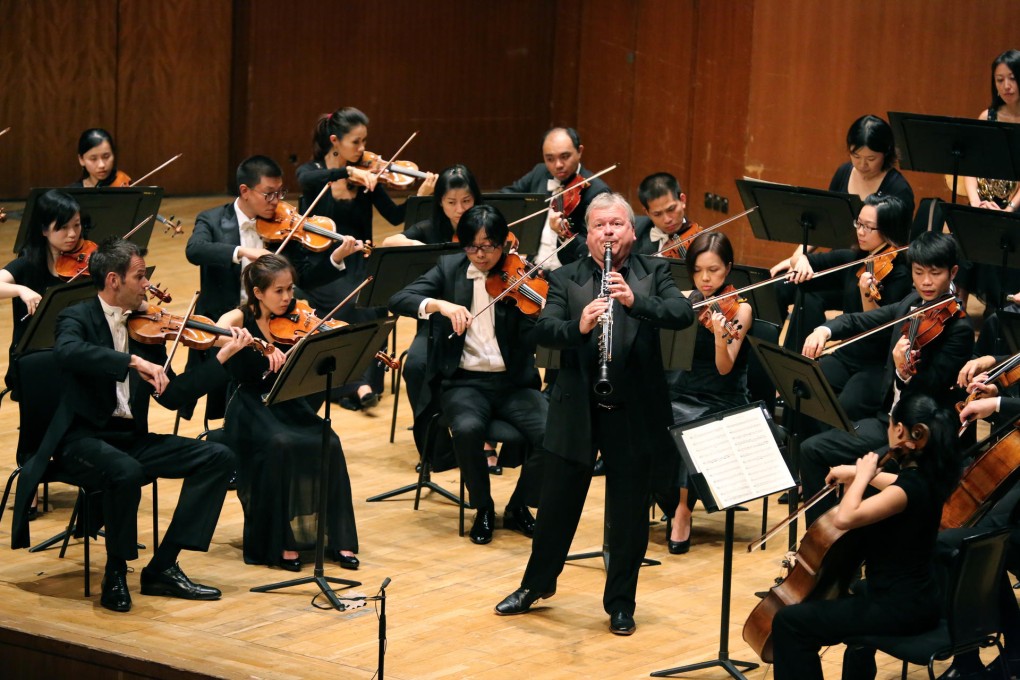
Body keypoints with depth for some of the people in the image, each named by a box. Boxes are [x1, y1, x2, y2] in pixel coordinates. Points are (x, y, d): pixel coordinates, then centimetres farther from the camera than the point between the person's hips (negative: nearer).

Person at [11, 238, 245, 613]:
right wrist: (133, 361, -38)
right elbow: (67, 353, -33)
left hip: (132, 437, 7)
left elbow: (172, 396, 10)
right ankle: (115, 574, -14)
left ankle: (163, 568, -9)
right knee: (127, 472, -38)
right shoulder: (77, 319, -7)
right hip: (85, 438, -7)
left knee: (218, 457, -9)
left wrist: (223, 355, 4)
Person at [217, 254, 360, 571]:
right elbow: (221, 330, -30)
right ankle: (280, 542, -24)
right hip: (252, 408, -3)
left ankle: (337, 539, -15)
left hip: (290, 407, 4)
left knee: (328, 444, -23)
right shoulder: (240, 318, -5)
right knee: (280, 445, -33)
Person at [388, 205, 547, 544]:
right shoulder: (450, 268, 5)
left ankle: (519, 507, 1)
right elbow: (398, 300, -7)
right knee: (468, 429, -34)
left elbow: (533, 339, -11)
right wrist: (439, 304, -24)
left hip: (513, 383, 1)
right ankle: (483, 508, -7)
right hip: (465, 381, -1)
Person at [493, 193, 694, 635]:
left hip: (636, 412, 0)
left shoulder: (653, 273, 4)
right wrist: (579, 326, -30)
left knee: (629, 513, 6)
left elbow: (683, 314, -12)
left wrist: (636, 300, -29)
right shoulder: (565, 279, 4)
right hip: (577, 410, 1)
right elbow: (544, 330, -10)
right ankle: (537, 584, 32)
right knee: (557, 503, 12)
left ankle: (621, 603, 20)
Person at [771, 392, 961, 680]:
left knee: (789, 622, -9)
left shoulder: (911, 487, -27)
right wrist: (862, 474, 11)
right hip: (917, 596, 10)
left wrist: (861, 477, -22)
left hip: (900, 610, -10)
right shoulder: (926, 476, 1)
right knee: (858, 590, 43)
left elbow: (844, 518, -37)